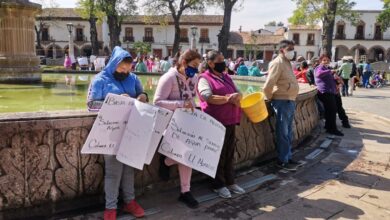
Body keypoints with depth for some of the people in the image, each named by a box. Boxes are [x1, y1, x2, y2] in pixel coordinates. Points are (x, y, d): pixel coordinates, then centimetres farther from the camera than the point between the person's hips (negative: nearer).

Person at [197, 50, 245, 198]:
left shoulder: (227, 77, 16)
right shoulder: (204, 79, -7)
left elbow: (237, 94, 12)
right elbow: (208, 98, -21)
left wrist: (236, 97, -12)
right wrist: (228, 99, -24)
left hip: (230, 121, 7)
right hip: (216, 122, -7)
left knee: (230, 153, 14)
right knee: (218, 154, 3)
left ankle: (230, 182, 26)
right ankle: (219, 185, 17)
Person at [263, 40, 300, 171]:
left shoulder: (287, 63, 14)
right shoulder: (278, 63, -15)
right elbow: (267, 86, -21)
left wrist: (292, 100, 14)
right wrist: (271, 99, -6)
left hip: (290, 101, 9)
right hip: (282, 102, -9)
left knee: (288, 133, 16)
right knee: (283, 133, -1)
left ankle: (288, 158, 27)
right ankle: (283, 161, 9)